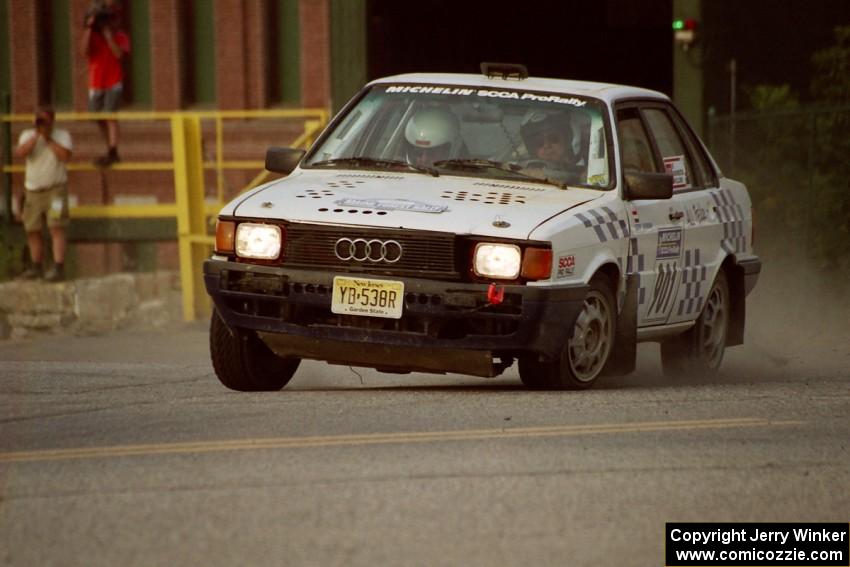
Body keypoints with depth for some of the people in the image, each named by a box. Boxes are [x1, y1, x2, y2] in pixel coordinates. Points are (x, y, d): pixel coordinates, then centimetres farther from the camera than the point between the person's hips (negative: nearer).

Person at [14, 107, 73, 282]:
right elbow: (20, 152, -14)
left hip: (55, 189, -4)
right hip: (33, 190, 4)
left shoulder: (62, 135, 0)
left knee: (56, 228, -13)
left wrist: (49, 139, -15)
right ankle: (36, 266, 21)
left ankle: (58, 267, -19)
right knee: (32, 230, 7)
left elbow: (65, 155, -18)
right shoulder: (28, 135, 5)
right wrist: (36, 136, -19)